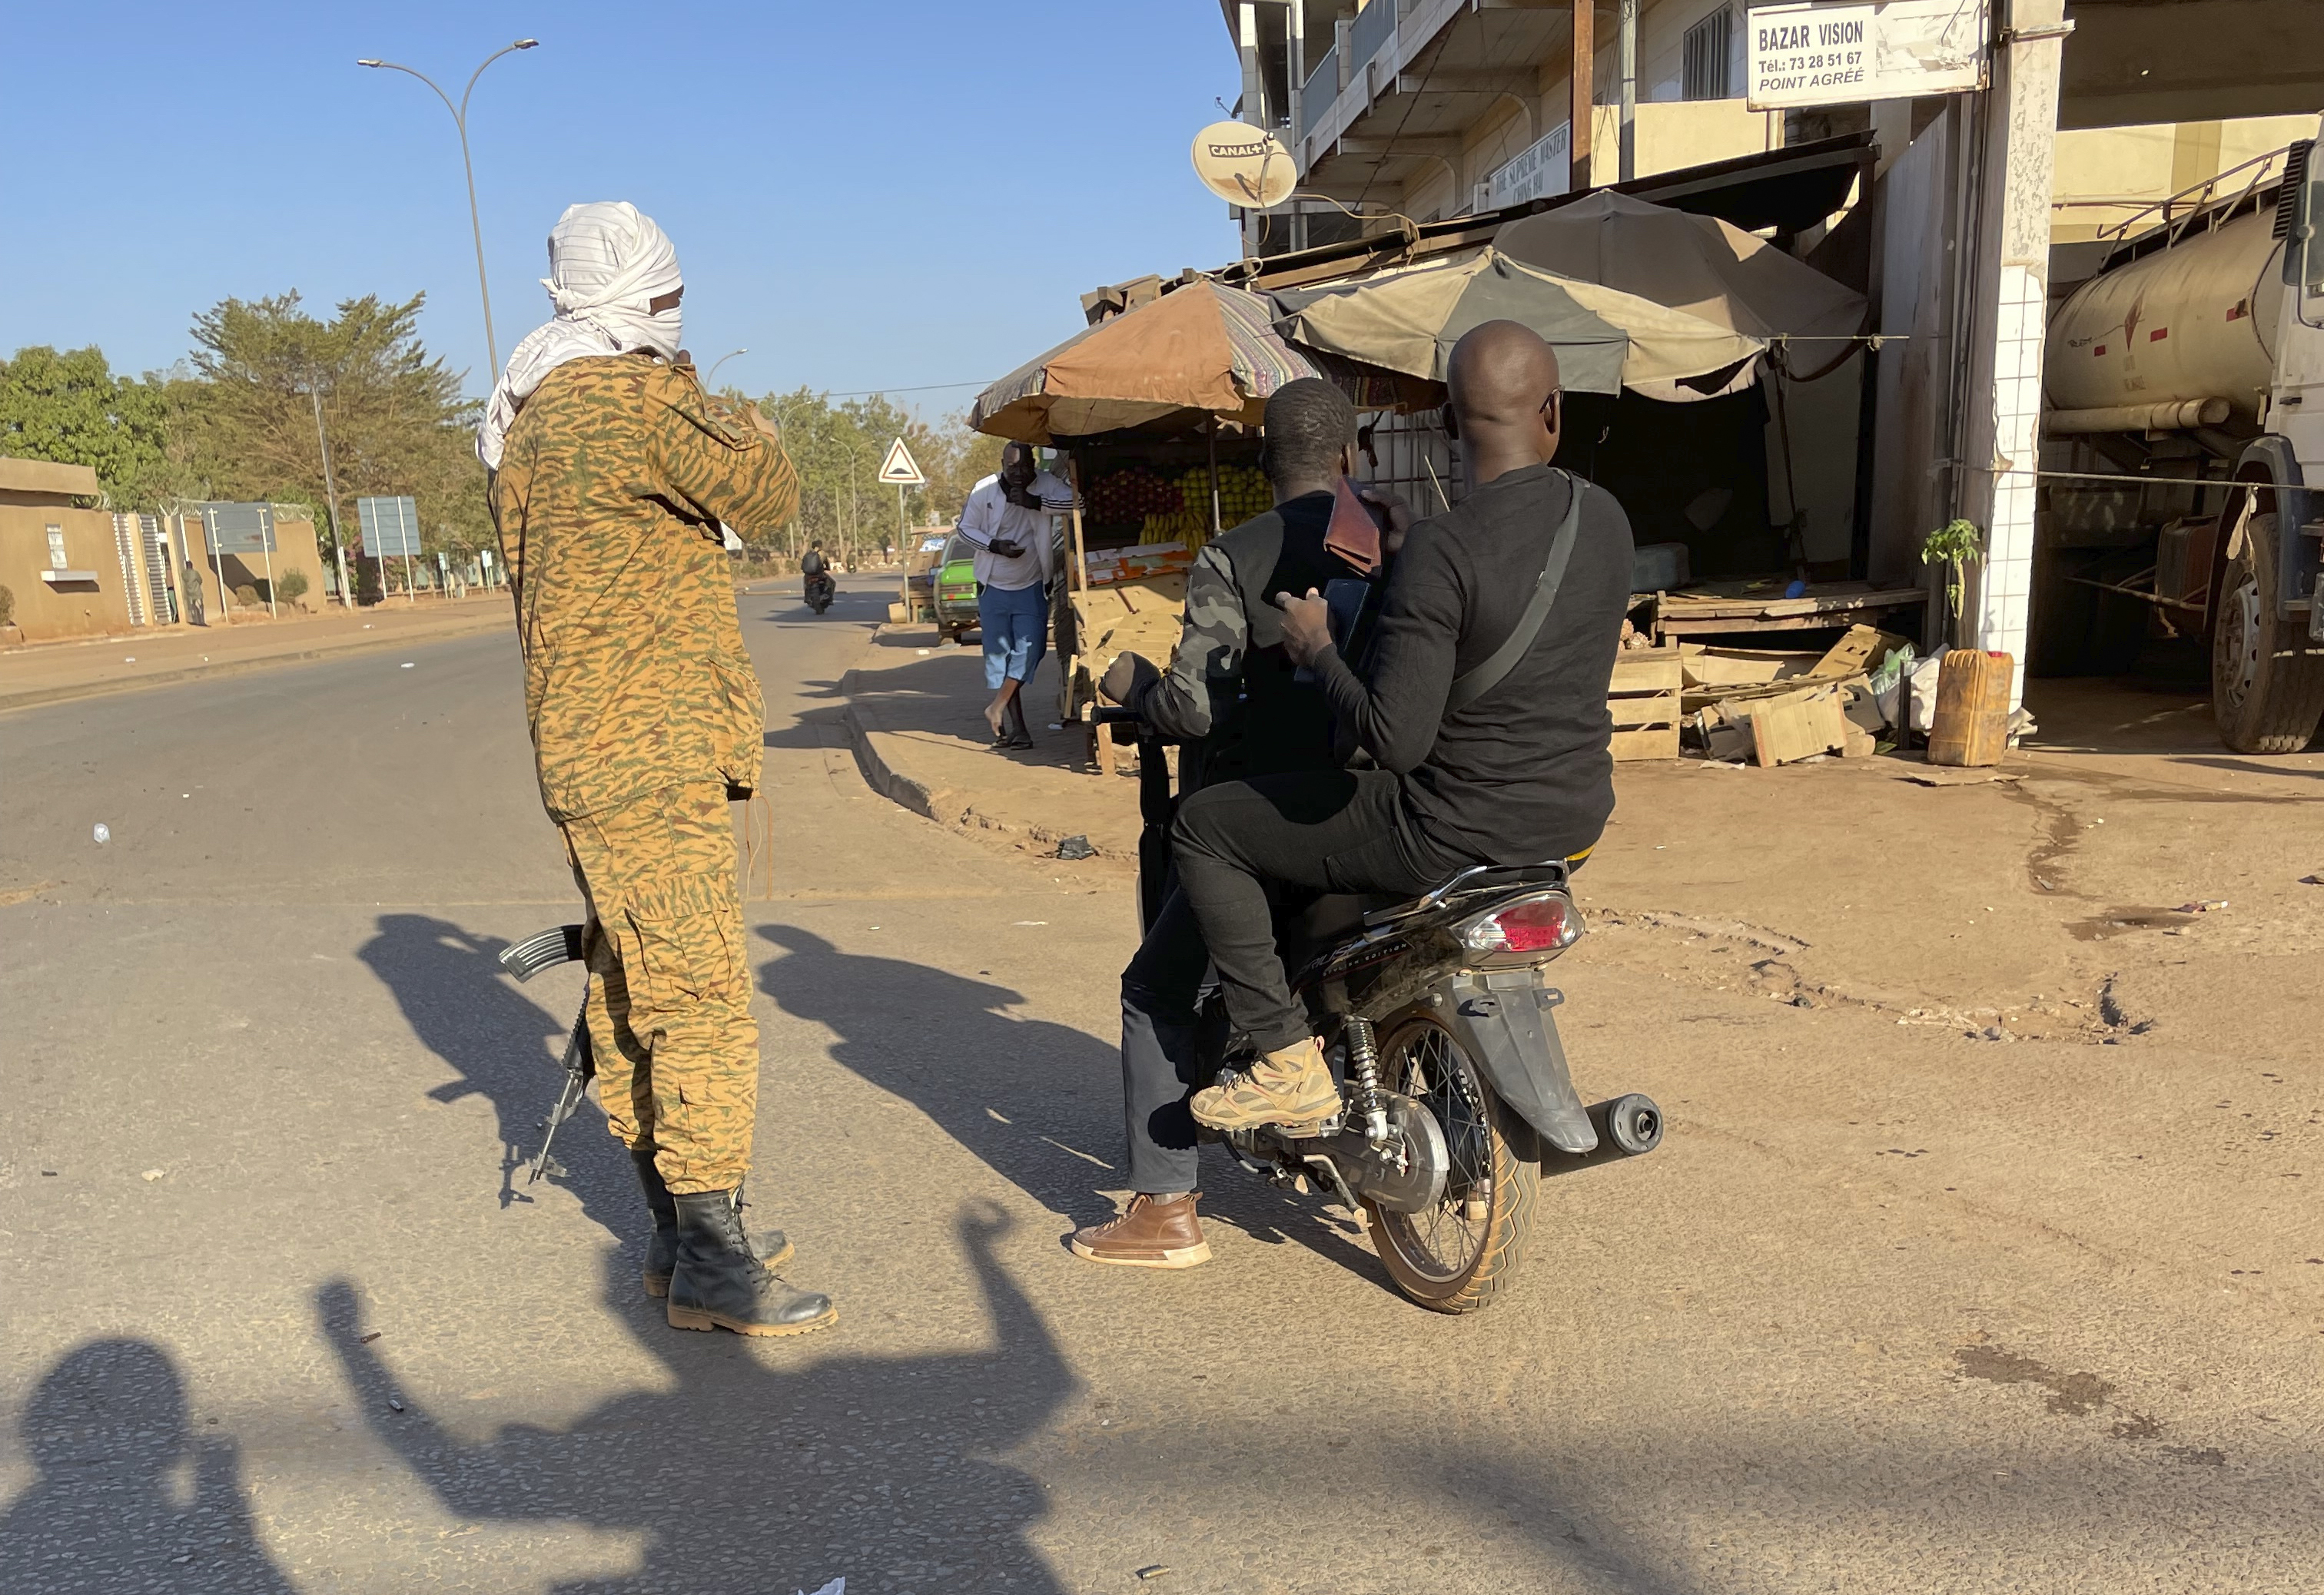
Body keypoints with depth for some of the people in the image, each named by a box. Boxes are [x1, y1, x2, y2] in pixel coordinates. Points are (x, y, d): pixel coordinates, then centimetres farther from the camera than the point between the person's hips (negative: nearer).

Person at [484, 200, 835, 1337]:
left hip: (589, 756, 10)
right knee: (702, 1005, -7)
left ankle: (675, 1235, 26)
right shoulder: (629, 398, -14)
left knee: (631, 994, 14)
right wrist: (738, 421, 8)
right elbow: (764, 494, -10)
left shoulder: (528, 417, 18)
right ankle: (711, 1267, 0)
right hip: (651, 760, -10)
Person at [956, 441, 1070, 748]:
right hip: (994, 587, 0)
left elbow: (1073, 500, -22)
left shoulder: (1044, 485, -8)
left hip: (1032, 587, 0)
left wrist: (1035, 502, -29)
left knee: (1030, 649, -10)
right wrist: (995, 546, -16)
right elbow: (966, 528, 1)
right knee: (998, 655, 1)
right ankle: (1013, 728, 6)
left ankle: (997, 708, 7)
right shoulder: (983, 490, -7)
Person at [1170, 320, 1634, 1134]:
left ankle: (1290, 1064, 3)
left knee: (1202, 827, 3)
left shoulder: (1440, 550, -24)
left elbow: (1396, 740, -27)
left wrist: (1316, 647, -10)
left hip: (1457, 835, -7)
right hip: (1578, 813, 8)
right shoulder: (1606, 517, -1)